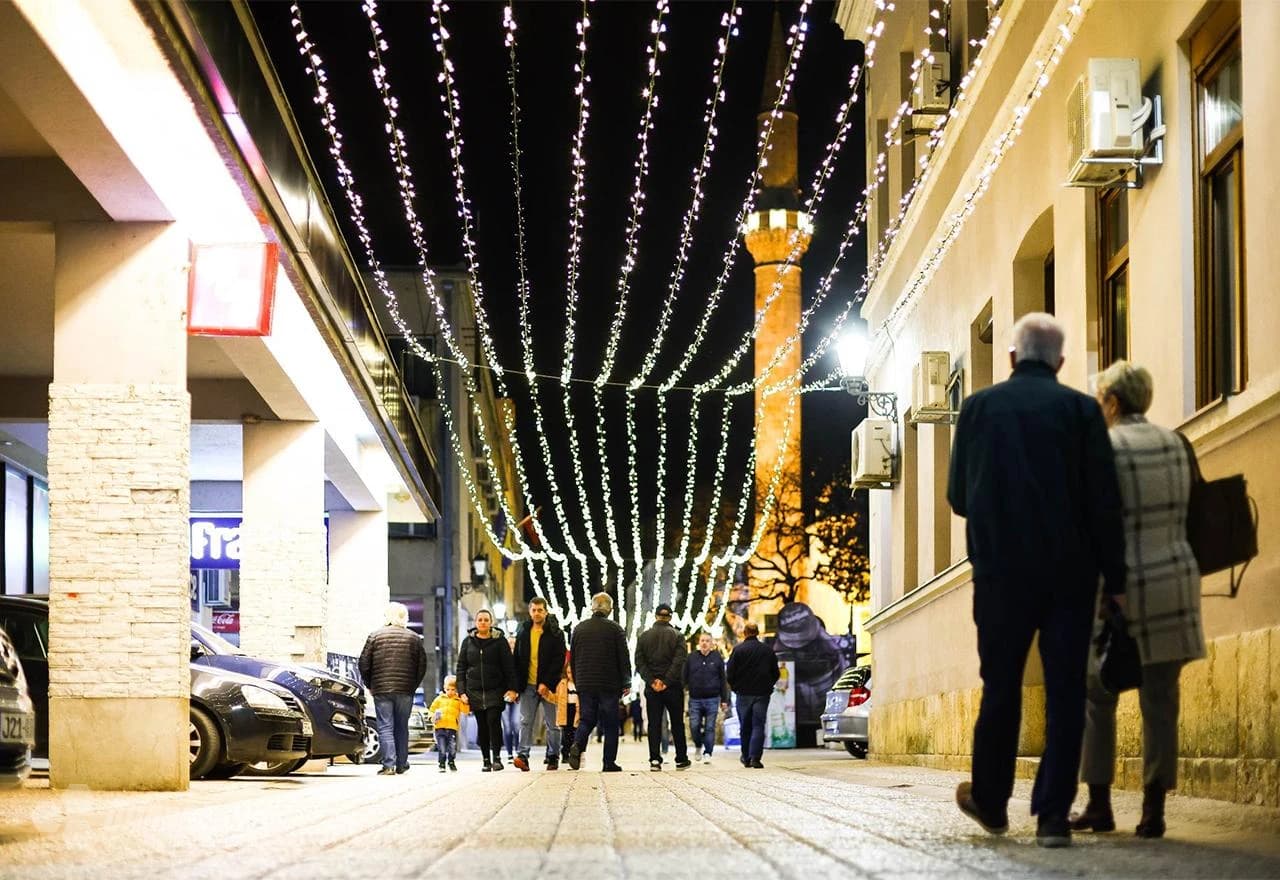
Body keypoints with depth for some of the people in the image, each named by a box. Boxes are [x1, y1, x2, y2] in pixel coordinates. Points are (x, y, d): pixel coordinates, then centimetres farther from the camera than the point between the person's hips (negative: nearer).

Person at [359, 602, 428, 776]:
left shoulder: (375, 636, 1)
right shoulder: (414, 638, 5)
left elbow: (364, 663, 1)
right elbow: (422, 665, 7)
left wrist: (370, 685, 12)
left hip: (381, 689, -2)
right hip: (405, 690, 2)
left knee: (385, 727, -1)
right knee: (402, 727, 12)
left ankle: (389, 765, -11)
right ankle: (401, 765, 15)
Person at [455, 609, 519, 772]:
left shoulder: (499, 641, 3)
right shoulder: (468, 642, 9)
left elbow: (509, 666, 1)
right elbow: (461, 668, 10)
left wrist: (511, 688, -7)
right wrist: (462, 691, 1)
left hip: (495, 690, -3)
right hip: (475, 692, 3)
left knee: (493, 721, -15)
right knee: (481, 726, 3)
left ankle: (497, 757, -8)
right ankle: (486, 760, 8)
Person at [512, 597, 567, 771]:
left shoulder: (555, 633, -2)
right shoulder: (523, 632, 10)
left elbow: (559, 661, -8)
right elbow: (517, 659, 13)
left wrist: (546, 683, -15)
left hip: (548, 685, -3)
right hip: (528, 685, 3)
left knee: (551, 724, 3)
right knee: (525, 721, -5)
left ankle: (553, 757, 11)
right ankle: (523, 755, -10)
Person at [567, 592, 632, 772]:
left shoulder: (579, 628, 7)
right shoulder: (615, 629, -3)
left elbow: (572, 658, 12)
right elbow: (624, 658, -3)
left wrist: (577, 682, 20)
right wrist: (626, 683, 5)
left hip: (585, 684, 3)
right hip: (609, 684, -3)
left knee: (586, 720, 10)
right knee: (610, 724, 4)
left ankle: (577, 745, -18)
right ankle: (609, 762, 0)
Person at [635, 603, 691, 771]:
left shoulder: (644, 636, 5)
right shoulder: (677, 636, -2)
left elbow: (639, 662, -2)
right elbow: (678, 662, -12)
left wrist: (652, 681, -7)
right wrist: (666, 681, -12)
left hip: (652, 687, 1)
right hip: (673, 687, -1)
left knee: (654, 724, 2)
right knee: (677, 724, 9)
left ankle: (654, 759, -7)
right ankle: (681, 759, 13)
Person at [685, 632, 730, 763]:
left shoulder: (717, 658, 5)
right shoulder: (691, 658, 6)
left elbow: (723, 680, 8)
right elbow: (684, 678, 9)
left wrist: (724, 700, 4)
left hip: (712, 699, -1)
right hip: (695, 698, 1)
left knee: (710, 728, -1)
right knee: (694, 726, -2)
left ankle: (707, 753, 7)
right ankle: (698, 746, 24)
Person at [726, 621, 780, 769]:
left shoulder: (738, 650, -5)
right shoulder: (768, 650, 3)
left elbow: (729, 674, -6)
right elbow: (776, 673, 8)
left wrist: (736, 687, 10)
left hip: (744, 694, -1)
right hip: (762, 694, 1)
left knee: (745, 726, 11)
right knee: (758, 725, 0)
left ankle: (746, 758, 18)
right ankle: (755, 757, -12)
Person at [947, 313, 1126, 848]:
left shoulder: (978, 408, 2)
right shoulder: (1080, 409, -2)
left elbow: (958, 496, 6)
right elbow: (1104, 501, -6)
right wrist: (1115, 578, 0)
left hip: (1000, 570, 1)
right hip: (1069, 572, -1)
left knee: (1000, 688, 14)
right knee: (1065, 692, 2)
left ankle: (990, 801, 25)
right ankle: (1053, 814, -2)